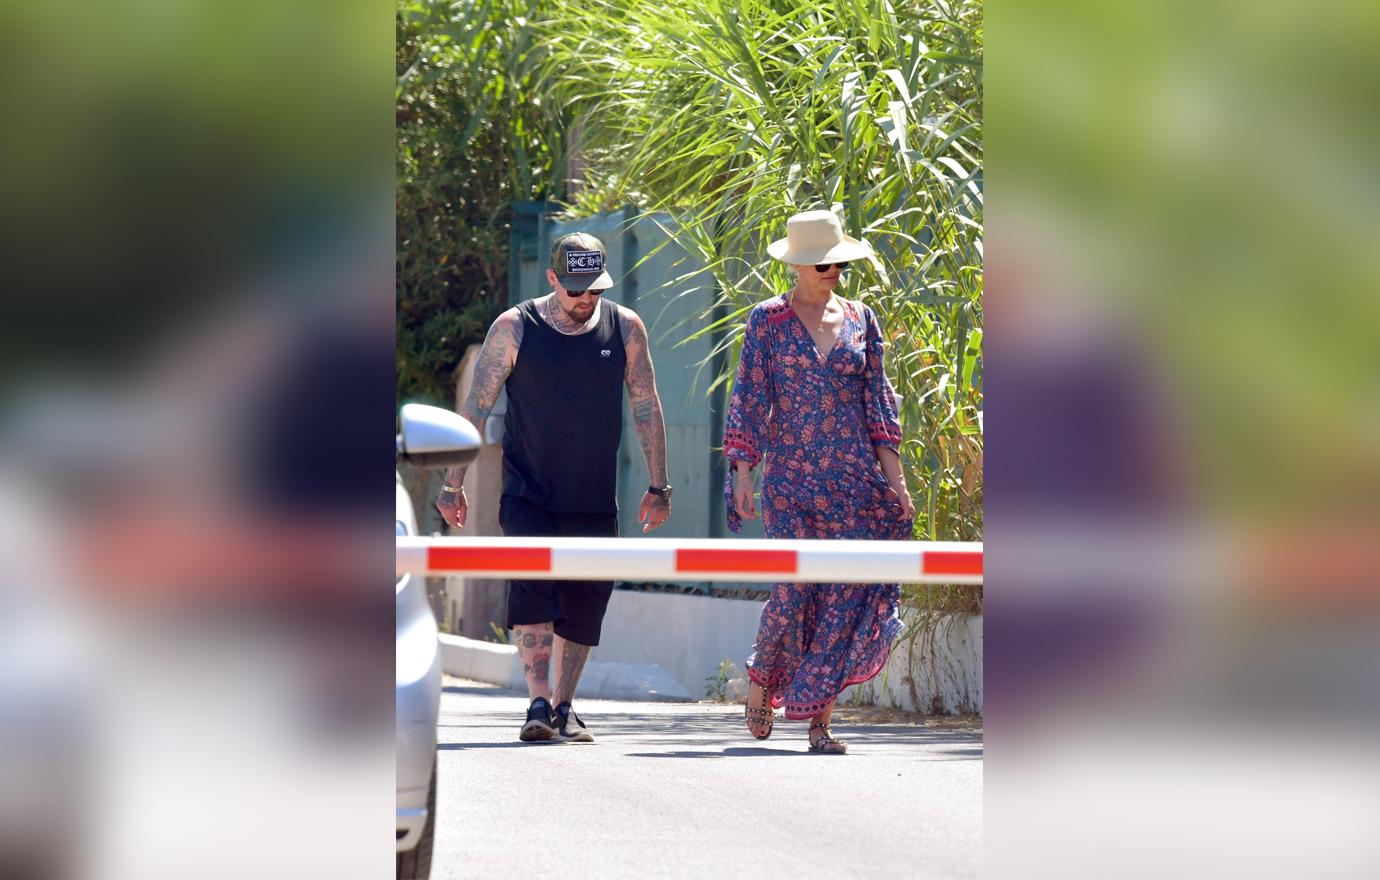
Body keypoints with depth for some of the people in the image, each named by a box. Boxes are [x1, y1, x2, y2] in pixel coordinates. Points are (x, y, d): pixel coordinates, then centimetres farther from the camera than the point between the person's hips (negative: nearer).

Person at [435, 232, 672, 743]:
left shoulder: (624, 328, 3)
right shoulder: (514, 329, -3)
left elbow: (646, 409, 9)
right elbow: (476, 407, 0)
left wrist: (658, 486, 7)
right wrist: (453, 482, -3)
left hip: (594, 500, 2)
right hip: (527, 494, -2)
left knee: (584, 604, 4)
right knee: (532, 586, -19)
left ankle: (564, 709, 16)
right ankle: (539, 705, -20)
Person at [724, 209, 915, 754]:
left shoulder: (859, 320, 10)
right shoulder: (767, 320, 2)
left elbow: (877, 402, 11)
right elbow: (749, 399, 1)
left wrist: (894, 479, 4)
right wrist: (742, 474, -7)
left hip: (853, 475, 3)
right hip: (791, 477, -3)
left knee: (847, 593, -5)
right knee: (795, 590, -11)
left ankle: (819, 720, -1)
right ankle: (761, 677, 17)